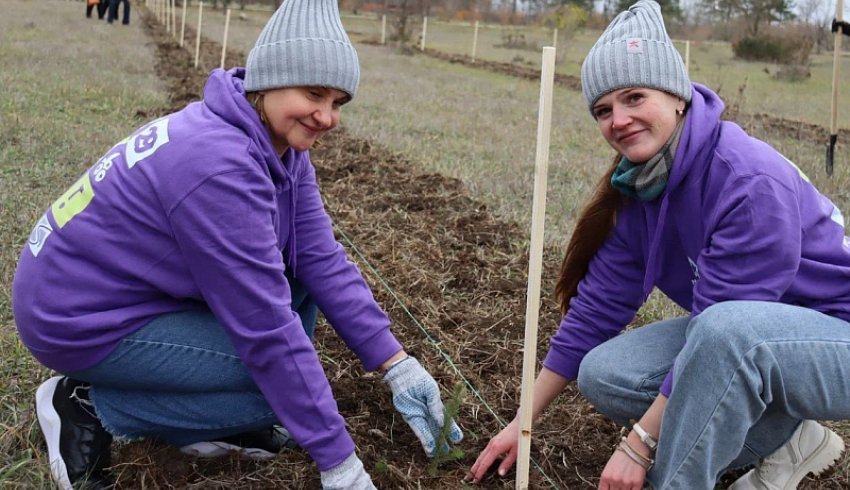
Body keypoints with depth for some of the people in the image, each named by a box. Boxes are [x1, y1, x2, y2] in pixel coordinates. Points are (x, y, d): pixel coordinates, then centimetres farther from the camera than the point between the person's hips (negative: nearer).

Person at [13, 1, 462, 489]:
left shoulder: (280, 143, -4)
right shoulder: (219, 165, -33)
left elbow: (323, 260, -4)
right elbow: (267, 329, -30)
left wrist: (398, 363, -11)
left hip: (145, 283, 9)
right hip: (82, 317, -9)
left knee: (292, 272, 0)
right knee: (281, 374, -14)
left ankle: (219, 421, 9)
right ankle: (90, 408, -3)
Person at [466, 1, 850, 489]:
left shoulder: (751, 182, -28)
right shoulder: (638, 190, -4)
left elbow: (723, 331, -28)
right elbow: (595, 310, 1)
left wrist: (638, 445, -23)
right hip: (741, 340, 8)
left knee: (725, 327, -38)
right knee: (603, 374, -9)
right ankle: (787, 439, 3)